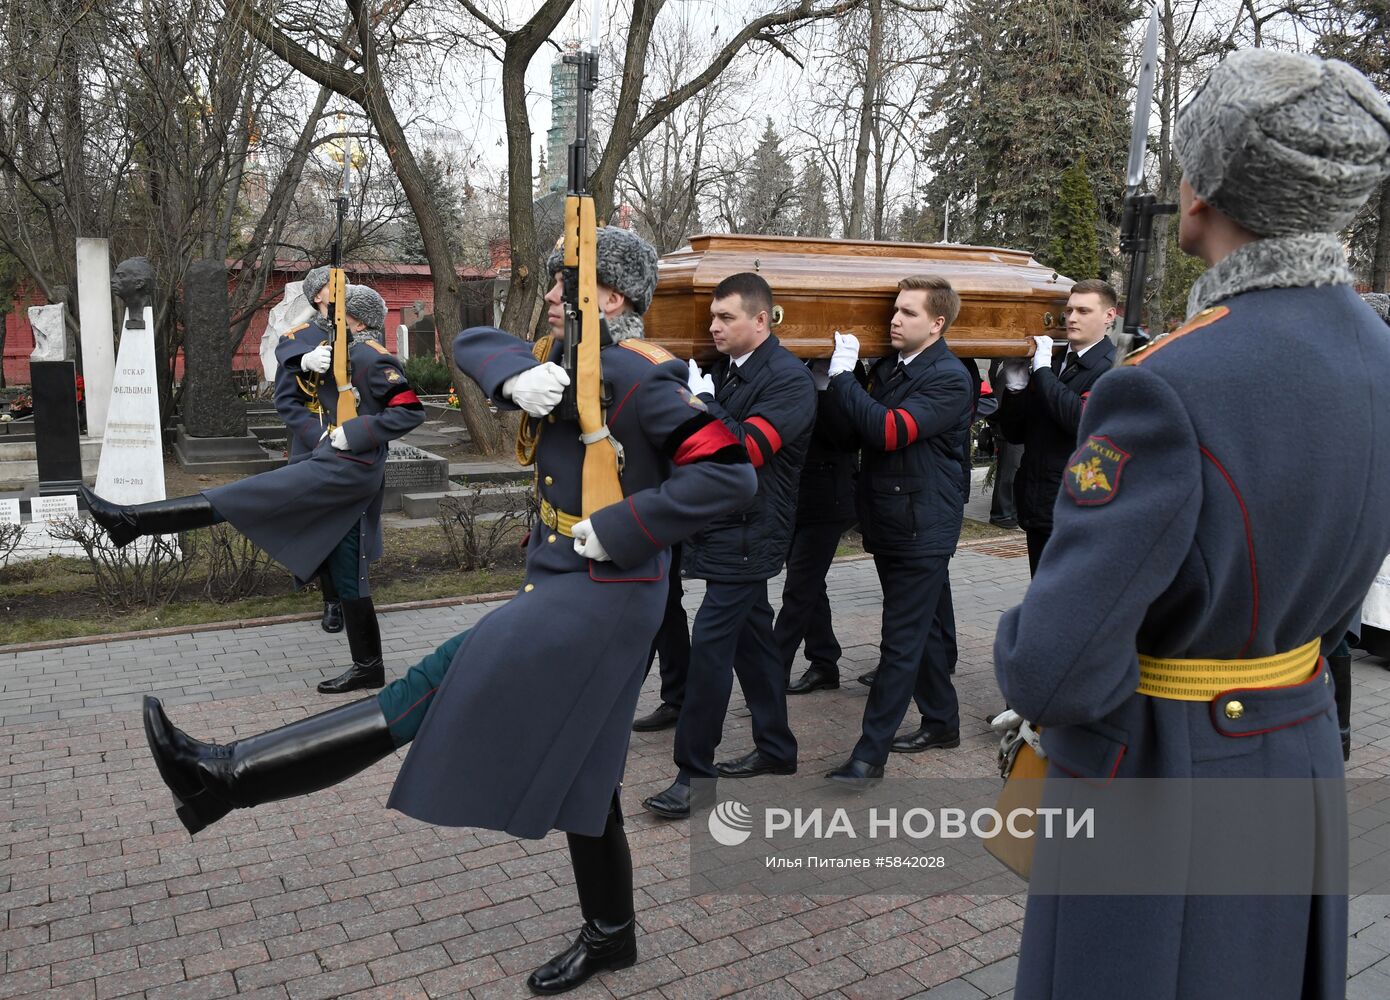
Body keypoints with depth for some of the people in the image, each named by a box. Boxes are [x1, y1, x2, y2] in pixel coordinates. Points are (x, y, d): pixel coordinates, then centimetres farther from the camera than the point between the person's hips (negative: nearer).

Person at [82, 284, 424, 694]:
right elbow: (292, 352, 18)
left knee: (239, 499, -9)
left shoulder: (372, 357, -10)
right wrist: (308, 358, -4)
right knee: (347, 576, 11)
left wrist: (353, 433, -19)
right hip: (346, 475, 10)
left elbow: (411, 411, -19)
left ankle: (132, 520, -6)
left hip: (344, 468, -10)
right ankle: (368, 666, 16)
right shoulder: (345, 350, 18)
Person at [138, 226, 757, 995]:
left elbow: (730, 472, -22)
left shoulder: (638, 376, -15)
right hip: (560, 587, 10)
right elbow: (473, 343, 10)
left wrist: (619, 528, -21)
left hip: (602, 595, -10)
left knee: (441, 687, -9)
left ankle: (230, 777, -2)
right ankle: (610, 935, 33)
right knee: (578, 774, 17)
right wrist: (515, 376, -12)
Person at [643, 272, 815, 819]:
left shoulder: (788, 379, -13)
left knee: (710, 642, -9)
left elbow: (746, 448, -24)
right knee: (751, 637, 15)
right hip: (724, 527, 9)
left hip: (748, 533, -9)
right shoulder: (724, 370, 11)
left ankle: (695, 772, 1)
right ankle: (775, 748, 29)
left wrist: (701, 400, -21)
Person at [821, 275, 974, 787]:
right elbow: (858, 430, 13)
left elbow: (890, 431, -26)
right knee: (916, 631, 19)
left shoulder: (949, 379, -15)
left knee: (901, 642, -3)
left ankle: (869, 754, 2)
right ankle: (943, 720, 36)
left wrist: (842, 378, -19)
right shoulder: (886, 368, 9)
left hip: (922, 529, -8)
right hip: (888, 524, 8)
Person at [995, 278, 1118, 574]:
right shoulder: (1051, 361, 14)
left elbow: (1083, 419, -26)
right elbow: (1014, 434, 13)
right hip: (1038, 509, 7)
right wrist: (1015, 388, -4)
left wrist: (1043, 370, -17)